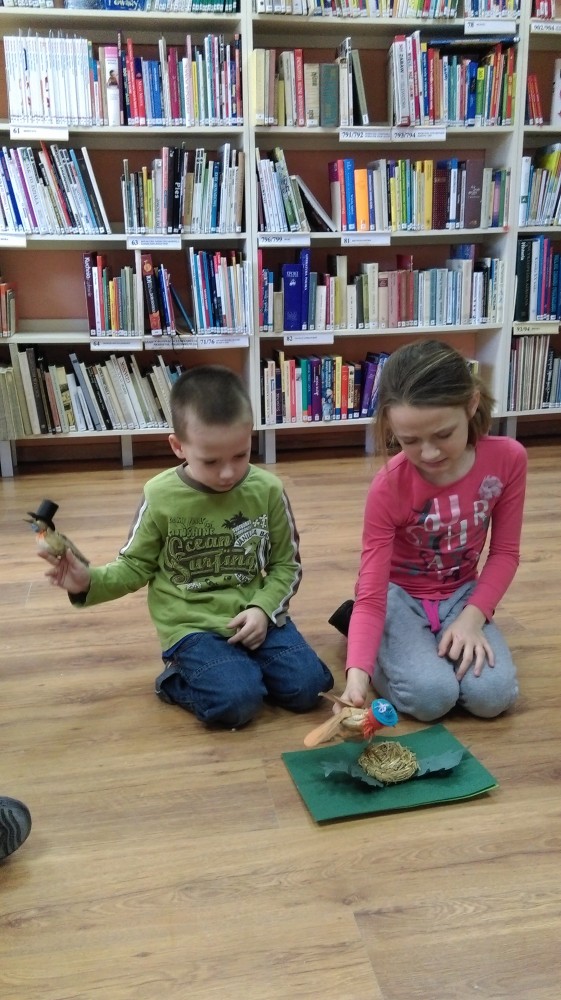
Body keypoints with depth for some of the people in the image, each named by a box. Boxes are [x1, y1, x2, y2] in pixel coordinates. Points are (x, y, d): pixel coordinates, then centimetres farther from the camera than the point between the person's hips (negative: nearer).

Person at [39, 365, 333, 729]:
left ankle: (243, 665, 13)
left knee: (307, 687, -14)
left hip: (256, 616, 3)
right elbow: (136, 566, 4)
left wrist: (263, 608, -12)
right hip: (193, 626, -3)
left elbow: (287, 565, 5)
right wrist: (90, 582, -15)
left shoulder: (267, 490, -5)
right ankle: (180, 680, 6)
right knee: (237, 702, -24)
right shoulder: (161, 497, -9)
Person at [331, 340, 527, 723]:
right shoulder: (388, 488, -26)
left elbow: (505, 552, -5)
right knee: (431, 697, -23)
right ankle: (368, 637, 7)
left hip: (461, 593, 3)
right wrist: (357, 674, -40)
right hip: (399, 595, -2)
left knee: (492, 695, -19)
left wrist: (473, 617, -19)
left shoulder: (508, 458, -19)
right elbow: (371, 595, -25)